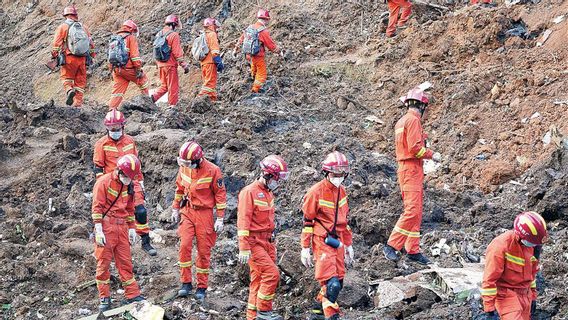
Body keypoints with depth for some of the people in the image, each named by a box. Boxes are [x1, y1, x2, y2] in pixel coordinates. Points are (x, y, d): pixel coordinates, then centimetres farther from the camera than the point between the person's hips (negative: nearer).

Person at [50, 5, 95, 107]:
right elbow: (91, 44, 14)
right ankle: (78, 103, 4)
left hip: (69, 58, -3)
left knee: (66, 78, 10)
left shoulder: (63, 27, 1)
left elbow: (56, 44, -4)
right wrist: (91, 57, 23)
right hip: (82, 59, 3)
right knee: (80, 81, 8)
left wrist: (54, 56, 3)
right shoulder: (83, 27, 12)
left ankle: (69, 90, -19)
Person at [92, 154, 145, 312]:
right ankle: (104, 298, 6)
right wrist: (99, 230, -16)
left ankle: (133, 294, 12)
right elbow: (97, 207, -12)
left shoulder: (128, 186, 10)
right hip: (106, 226, -6)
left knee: (125, 262, 8)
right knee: (103, 262, 0)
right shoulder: (104, 182, -10)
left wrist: (131, 228, 15)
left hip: (122, 228, 6)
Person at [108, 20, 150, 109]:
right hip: (128, 68, -6)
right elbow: (135, 55, -12)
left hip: (116, 70, 6)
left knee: (117, 91, 6)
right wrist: (139, 69, -12)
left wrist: (112, 70, 24)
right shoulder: (131, 38, -2)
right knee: (143, 81, 14)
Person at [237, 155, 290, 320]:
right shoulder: (249, 192, -13)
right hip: (254, 242, -9)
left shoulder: (268, 193, 15)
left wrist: (272, 244, 23)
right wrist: (244, 248, -22)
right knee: (272, 274, -15)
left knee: (259, 279, 9)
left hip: (267, 242, 9)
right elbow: (243, 221, -18)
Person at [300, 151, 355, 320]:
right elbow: (307, 221, -7)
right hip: (322, 242, -7)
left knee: (338, 283, 8)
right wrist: (305, 248, -7)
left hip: (338, 242, 7)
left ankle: (320, 306, 25)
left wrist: (348, 244, 22)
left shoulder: (341, 191, 12)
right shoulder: (316, 192, -10)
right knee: (332, 284, -15)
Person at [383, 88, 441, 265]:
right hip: (412, 169, -11)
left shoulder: (401, 122, 19)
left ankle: (413, 250, 12)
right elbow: (414, 147, -20)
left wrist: (427, 154, 18)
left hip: (405, 169, 11)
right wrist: (432, 155, -7)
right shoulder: (413, 120, -11)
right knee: (412, 211, -14)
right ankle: (392, 246, -15)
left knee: (415, 212, 11)